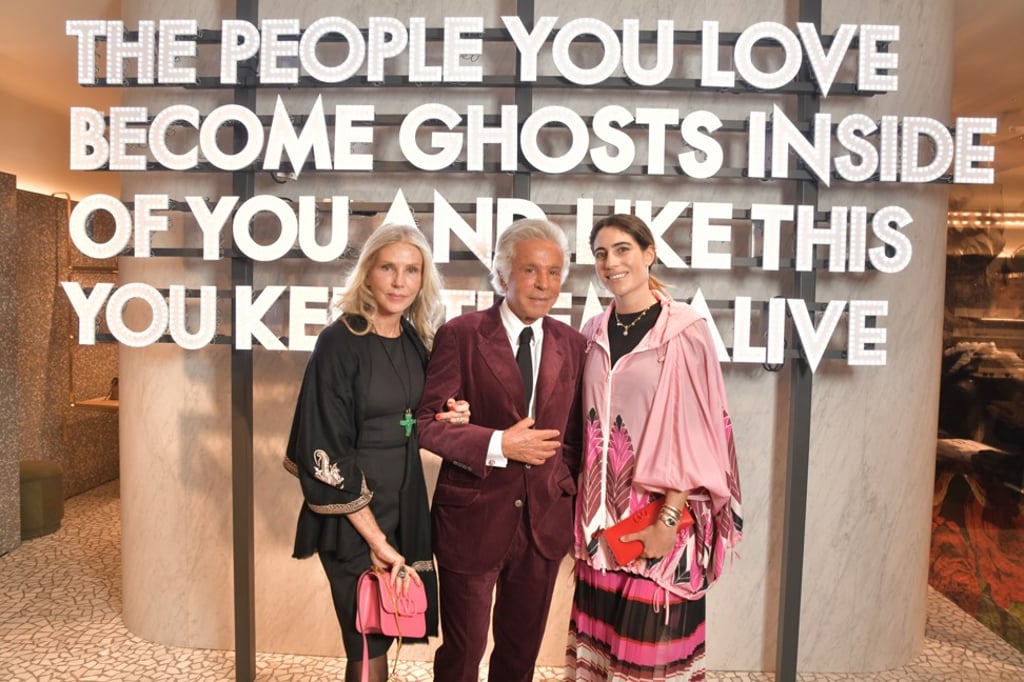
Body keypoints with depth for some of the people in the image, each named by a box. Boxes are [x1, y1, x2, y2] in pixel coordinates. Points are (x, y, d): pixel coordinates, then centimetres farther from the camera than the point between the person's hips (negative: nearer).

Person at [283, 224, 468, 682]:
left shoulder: (415, 340, 3)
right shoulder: (340, 341, -16)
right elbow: (326, 450, -18)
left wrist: (445, 419, -8)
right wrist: (375, 537, -16)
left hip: (405, 503, 6)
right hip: (351, 514, -6)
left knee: (380, 634, 18)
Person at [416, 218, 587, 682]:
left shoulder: (571, 343, 2)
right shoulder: (461, 335, -10)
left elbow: (575, 431, 10)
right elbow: (427, 422, -13)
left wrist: (567, 492, 3)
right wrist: (498, 444, -22)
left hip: (545, 519, 4)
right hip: (473, 518, -3)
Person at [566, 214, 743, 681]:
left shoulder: (685, 332, -11)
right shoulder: (594, 332, 5)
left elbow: (695, 431, -12)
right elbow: (587, 421, 10)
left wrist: (669, 519, -14)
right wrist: (585, 506, 6)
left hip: (660, 509, -4)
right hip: (601, 509, 5)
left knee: (652, 632, 7)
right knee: (601, 628, 15)